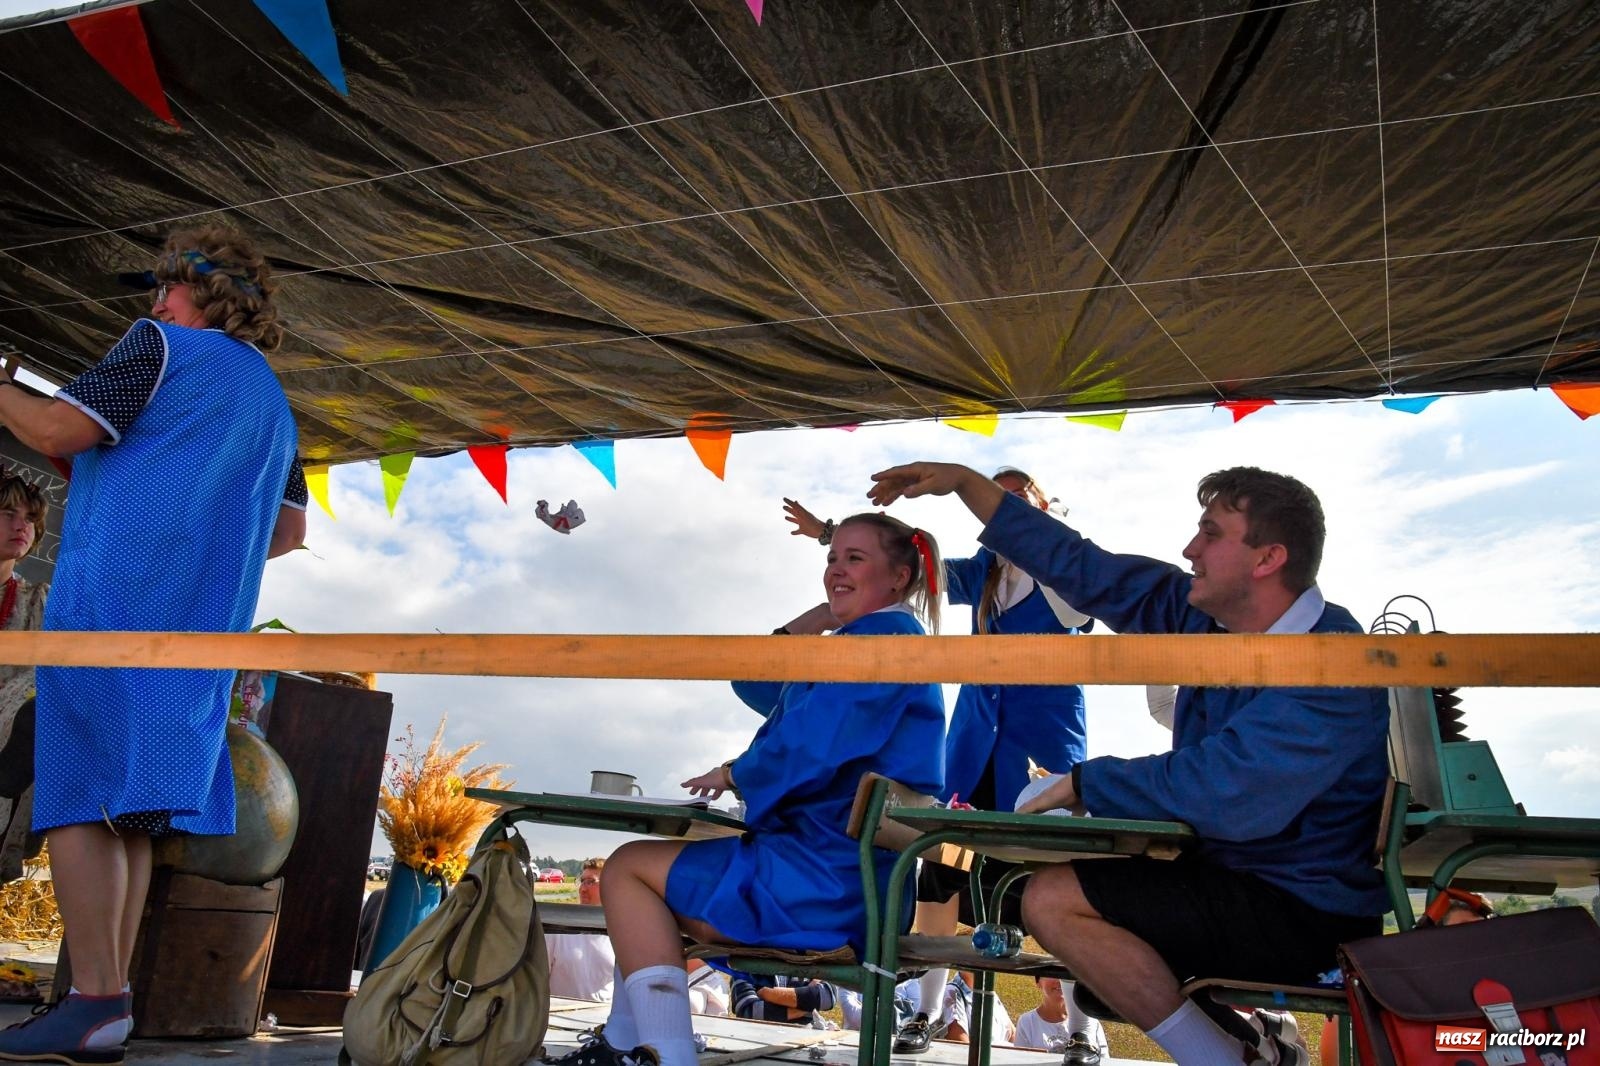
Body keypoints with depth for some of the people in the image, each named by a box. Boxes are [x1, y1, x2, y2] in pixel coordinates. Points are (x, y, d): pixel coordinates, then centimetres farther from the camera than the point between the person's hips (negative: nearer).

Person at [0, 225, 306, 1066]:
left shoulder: (160, 347, 1)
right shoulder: (273, 399, 21)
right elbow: (289, 530, 19)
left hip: (113, 596, -7)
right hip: (201, 620, 7)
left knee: (79, 792, -8)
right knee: (127, 804, 10)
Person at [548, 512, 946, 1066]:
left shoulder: (885, 635, -13)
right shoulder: (866, 638, 20)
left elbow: (813, 744, -24)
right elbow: (753, 682, 23)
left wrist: (732, 775, -7)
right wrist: (819, 617, 12)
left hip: (833, 881, -11)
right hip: (844, 871, 11)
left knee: (628, 868, -5)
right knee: (648, 866, 22)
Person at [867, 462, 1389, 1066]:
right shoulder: (1205, 615, 0)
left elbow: (1220, 789, -32)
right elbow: (1082, 568, 5)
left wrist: (1083, 783, -17)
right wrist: (964, 481, 5)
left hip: (1302, 914, -9)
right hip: (1230, 874, 9)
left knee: (1053, 901, -19)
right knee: (1047, 880, 18)